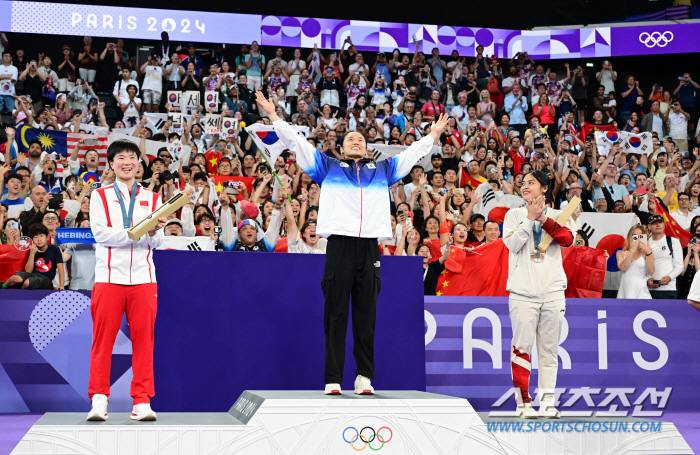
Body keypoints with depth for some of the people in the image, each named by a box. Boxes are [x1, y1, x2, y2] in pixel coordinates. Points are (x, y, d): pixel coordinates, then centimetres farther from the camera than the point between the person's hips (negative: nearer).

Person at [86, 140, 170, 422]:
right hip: (108, 277, -2)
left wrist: (154, 233, -17)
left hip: (143, 279, 2)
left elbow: (158, 241, 6)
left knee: (144, 341, -1)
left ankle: (142, 401, 2)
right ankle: (99, 399, 1)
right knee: (103, 340, -3)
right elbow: (99, 233, -5)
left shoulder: (151, 198, 15)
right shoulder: (100, 196, 9)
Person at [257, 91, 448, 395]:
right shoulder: (328, 167, 17)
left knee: (366, 315, 2)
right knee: (335, 314, -3)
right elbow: (295, 142, 16)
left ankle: (365, 377, 6)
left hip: (370, 249, 2)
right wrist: (273, 116, 13)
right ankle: (332, 380, -2)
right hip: (339, 243, -2)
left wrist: (433, 134, 39)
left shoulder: (382, 170, 23)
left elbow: (413, 153, 34)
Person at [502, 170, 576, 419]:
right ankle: (523, 402, 1)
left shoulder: (557, 216, 11)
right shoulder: (514, 215, 9)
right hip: (523, 291, -1)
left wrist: (543, 218, -12)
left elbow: (568, 238, -9)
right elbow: (512, 244, -6)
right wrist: (530, 218, -9)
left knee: (549, 347, 4)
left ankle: (547, 401, 9)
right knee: (522, 346, -5)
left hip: (553, 291, 1)